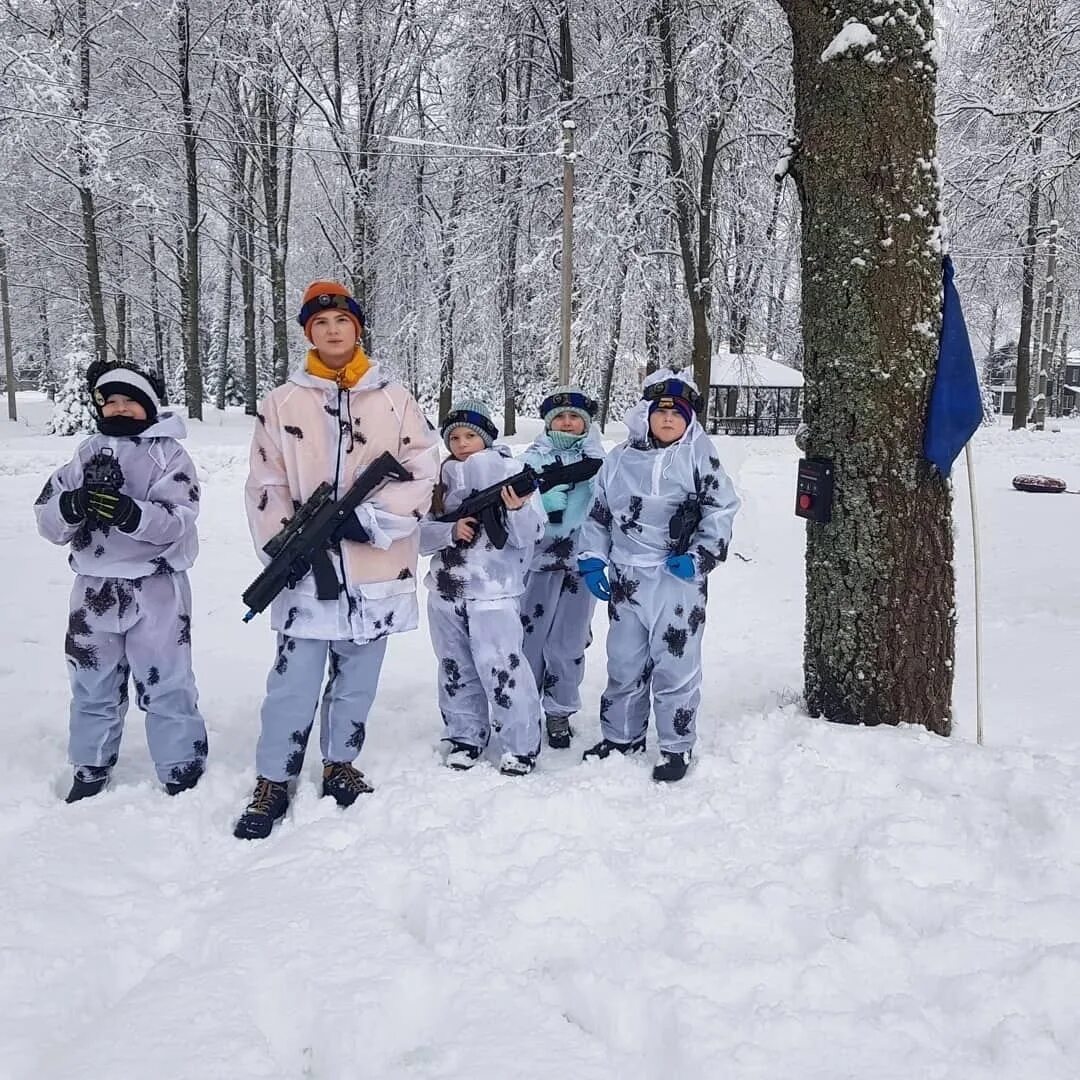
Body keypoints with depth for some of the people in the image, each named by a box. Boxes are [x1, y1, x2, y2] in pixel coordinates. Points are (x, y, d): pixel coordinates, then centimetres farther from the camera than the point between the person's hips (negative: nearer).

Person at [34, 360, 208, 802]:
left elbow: (176, 521, -16)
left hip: (156, 588, -4)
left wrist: (130, 513, -34)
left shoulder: (169, 454, -2)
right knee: (92, 684, 15)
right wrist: (72, 505, -21)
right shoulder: (86, 454, 9)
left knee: (166, 685, 1)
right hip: (94, 587, 4)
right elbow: (48, 521, 1)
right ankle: (90, 769, 32)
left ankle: (183, 775, 13)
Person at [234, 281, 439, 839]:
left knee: (356, 679, 13)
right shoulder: (282, 403, 4)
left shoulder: (394, 399, 4)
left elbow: (421, 473, -2)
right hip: (307, 567, -1)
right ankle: (273, 784, 13)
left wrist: (368, 518, -13)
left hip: (375, 568, 1)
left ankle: (339, 764, 32)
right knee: (293, 681, -2)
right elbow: (266, 486, 2)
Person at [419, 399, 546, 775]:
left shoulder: (511, 473, -5)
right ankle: (465, 736, 30)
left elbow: (529, 535, -11)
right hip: (446, 590, 5)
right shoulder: (442, 479, 7)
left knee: (501, 669, -8)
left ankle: (521, 745, 7)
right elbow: (422, 533, 3)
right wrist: (450, 531, -16)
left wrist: (517, 510, -31)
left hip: (494, 592, -5)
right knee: (456, 669, 15)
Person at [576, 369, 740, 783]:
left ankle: (677, 747, 16)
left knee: (674, 665, 1)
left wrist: (700, 557, -14)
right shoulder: (620, 459, 9)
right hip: (627, 577, 5)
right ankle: (621, 737, 32)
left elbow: (721, 509, -5)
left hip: (678, 578, -4)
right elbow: (598, 513, 16)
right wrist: (592, 559, 8)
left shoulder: (698, 455, -3)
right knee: (624, 662, 15)